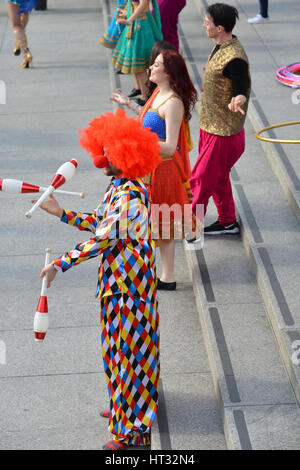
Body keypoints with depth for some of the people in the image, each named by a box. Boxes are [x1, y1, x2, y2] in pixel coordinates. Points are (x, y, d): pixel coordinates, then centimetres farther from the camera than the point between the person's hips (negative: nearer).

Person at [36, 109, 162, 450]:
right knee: (118, 343, 20)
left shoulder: (130, 195, -26)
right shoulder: (117, 187, 6)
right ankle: (125, 407, 37)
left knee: (127, 346, -1)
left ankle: (132, 429, 10)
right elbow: (97, 223, 13)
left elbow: (103, 239, -29)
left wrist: (60, 264, -27)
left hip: (129, 281, -10)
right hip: (117, 278, 10)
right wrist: (60, 213, 7)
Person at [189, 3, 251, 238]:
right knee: (218, 177, 21)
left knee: (201, 179, 1)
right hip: (211, 125, 10)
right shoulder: (221, 46, 2)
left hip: (223, 132, -10)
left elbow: (241, 92, -25)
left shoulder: (235, 59, -28)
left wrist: (238, 101, -46)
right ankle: (228, 221, 36)